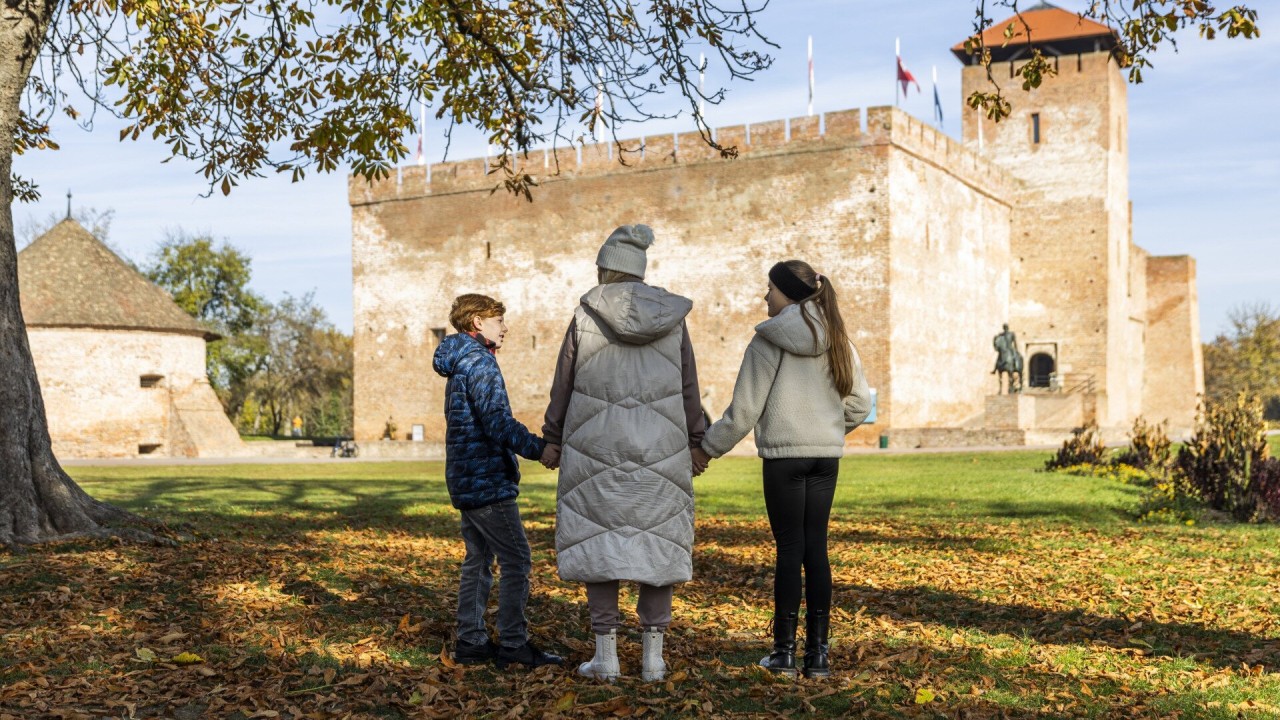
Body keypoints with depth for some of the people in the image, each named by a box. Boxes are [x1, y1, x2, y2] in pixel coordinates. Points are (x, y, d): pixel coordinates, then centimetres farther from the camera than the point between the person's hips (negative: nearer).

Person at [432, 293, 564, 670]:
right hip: (487, 480, -10)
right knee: (516, 560, -6)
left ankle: (471, 640, 16)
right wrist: (538, 448, -20)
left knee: (479, 559, 13)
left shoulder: (458, 365, 19)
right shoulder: (479, 361, -13)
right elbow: (497, 421, -22)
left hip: (465, 481, 10)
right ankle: (512, 643, -3)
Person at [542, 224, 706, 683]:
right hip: (659, 449, 1)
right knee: (656, 543, 7)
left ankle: (606, 656, 5)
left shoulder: (588, 313, -2)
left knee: (598, 542, 5)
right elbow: (688, 388, 4)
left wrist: (553, 439, 12)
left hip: (598, 446, -1)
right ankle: (652, 656, 7)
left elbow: (564, 382, 1)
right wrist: (695, 445, 11)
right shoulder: (671, 316, 2)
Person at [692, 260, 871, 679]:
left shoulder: (768, 343, -9)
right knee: (816, 548, 8)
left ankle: (784, 651, 8)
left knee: (790, 549, 2)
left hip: (784, 456, -4)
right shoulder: (837, 342, 7)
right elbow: (859, 404, 11)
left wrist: (709, 447, 5)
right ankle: (818, 653, 10)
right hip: (826, 456, 5)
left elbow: (744, 409, -8)